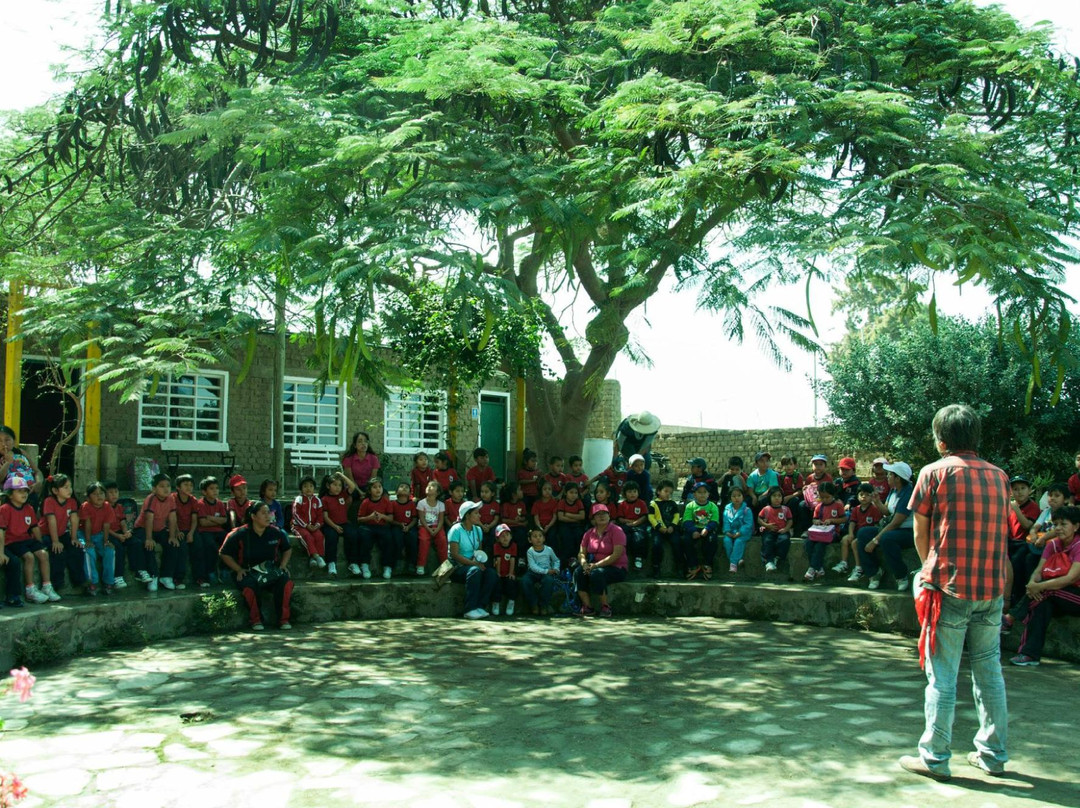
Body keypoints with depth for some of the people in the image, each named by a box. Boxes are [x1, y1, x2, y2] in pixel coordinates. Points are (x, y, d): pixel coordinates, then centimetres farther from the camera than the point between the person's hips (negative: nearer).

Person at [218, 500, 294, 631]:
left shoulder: (276, 532, 3)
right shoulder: (240, 534, -5)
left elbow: (287, 550, 21)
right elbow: (224, 554, 4)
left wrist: (282, 566, 5)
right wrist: (239, 569, -6)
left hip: (271, 571, 2)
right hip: (248, 572, -2)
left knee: (286, 581, -28)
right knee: (249, 587, -36)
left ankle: (283, 619, -13)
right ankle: (256, 620, -12)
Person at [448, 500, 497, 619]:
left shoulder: (478, 530, 11)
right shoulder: (456, 530, -11)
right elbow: (455, 554, -16)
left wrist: (479, 559, -6)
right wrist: (474, 563, -22)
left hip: (472, 564, 6)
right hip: (456, 568, -6)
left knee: (491, 574, -22)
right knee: (474, 570, -36)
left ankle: (479, 606, -20)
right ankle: (470, 610, -34)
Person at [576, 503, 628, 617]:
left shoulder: (616, 531, -7)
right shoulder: (589, 533, 11)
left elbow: (617, 555, -17)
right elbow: (581, 553, 9)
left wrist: (596, 565, -22)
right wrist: (584, 564, -15)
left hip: (616, 568, -5)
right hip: (594, 566, 5)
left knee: (596, 574, -34)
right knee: (579, 572, -24)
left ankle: (605, 607, -17)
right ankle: (587, 607, -18)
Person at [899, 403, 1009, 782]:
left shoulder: (935, 472, -5)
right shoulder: (998, 476, 9)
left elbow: (920, 532, 0)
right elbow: (999, 529, 11)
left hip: (949, 588, -5)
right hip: (991, 587, 5)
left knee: (942, 676, 0)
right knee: (989, 671, 13)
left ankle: (934, 758, 5)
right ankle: (993, 754, 21)